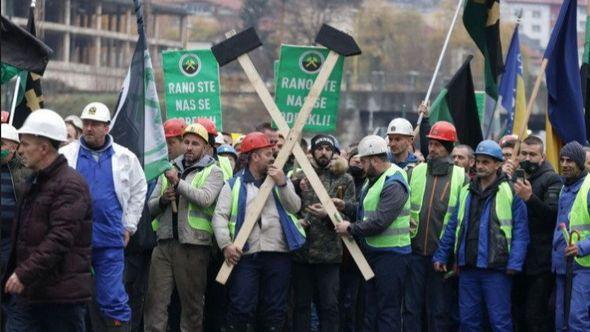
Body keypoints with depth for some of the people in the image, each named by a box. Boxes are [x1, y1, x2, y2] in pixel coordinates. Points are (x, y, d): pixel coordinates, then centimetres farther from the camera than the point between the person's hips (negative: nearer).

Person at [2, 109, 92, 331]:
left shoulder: (70, 185, -14)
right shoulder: (34, 183, 18)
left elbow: (59, 239, -23)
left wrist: (24, 273, -27)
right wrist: (11, 275, 18)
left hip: (63, 295, -8)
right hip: (28, 292, 8)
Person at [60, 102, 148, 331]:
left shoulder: (125, 158, 6)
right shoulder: (67, 155, 3)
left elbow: (139, 191, 16)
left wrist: (129, 227, 11)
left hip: (111, 241, -1)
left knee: (113, 299, -4)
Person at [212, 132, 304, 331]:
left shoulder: (281, 181, 16)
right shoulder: (234, 186, 8)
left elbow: (295, 207, 3)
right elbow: (220, 216, 0)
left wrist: (282, 184, -10)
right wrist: (226, 244, -14)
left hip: (278, 255, 3)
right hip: (246, 255, -2)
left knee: (274, 310, 6)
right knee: (240, 308, -8)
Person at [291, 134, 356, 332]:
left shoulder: (344, 180, 6)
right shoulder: (300, 177, 9)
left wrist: (328, 214, -18)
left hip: (329, 254, -1)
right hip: (301, 252, 1)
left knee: (329, 306, -1)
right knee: (301, 305, 7)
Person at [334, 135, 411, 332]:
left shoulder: (394, 184, -19)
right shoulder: (373, 179, 14)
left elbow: (379, 222, -24)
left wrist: (351, 229, -13)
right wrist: (345, 207, 9)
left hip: (391, 254, -10)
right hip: (372, 252, 10)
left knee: (388, 309, -8)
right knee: (371, 306, 16)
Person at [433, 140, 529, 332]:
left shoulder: (511, 193, -3)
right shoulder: (466, 192, 14)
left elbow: (520, 233, -6)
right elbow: (453, 227, 17)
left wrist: (514, 263, -15)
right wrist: (441, 256, 11)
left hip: (496, 268, -5)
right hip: (468, 267, 5)